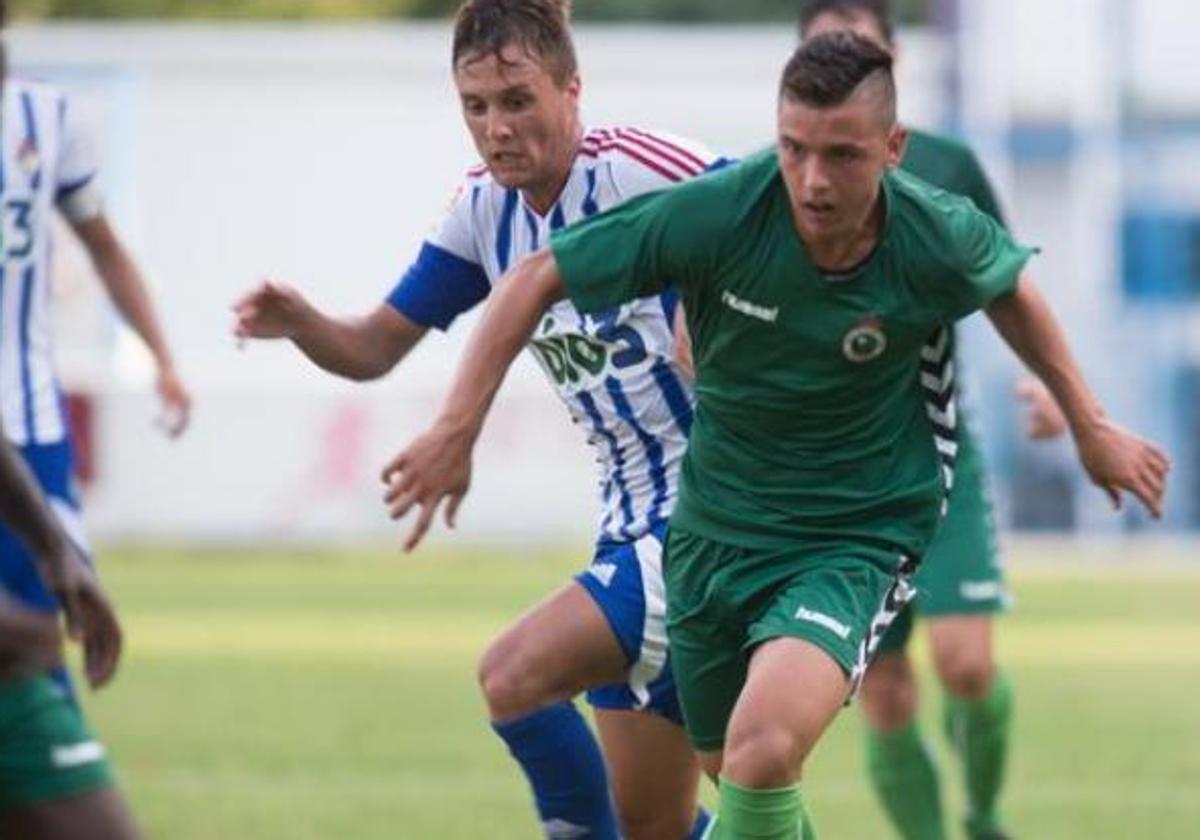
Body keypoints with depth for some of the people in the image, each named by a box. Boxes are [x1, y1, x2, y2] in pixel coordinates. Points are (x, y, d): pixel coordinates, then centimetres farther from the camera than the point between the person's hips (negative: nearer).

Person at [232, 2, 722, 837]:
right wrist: (298, 321, -10)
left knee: (514, 676, -22)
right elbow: (372, 348, 11)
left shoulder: (638, 170, -17)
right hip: (635, 519, 8)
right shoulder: (485, 210, 6)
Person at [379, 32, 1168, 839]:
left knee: (762, 749, -29)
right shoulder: (714, 214, -22)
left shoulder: (942, 241, -19)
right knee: (729, 768, 19)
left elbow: (1012, 286, 7)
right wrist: (458, 426, -14)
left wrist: (1090, 424, 14)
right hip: (716, 530, 3)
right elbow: (538, 279, -10)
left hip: (859, 538, -3)